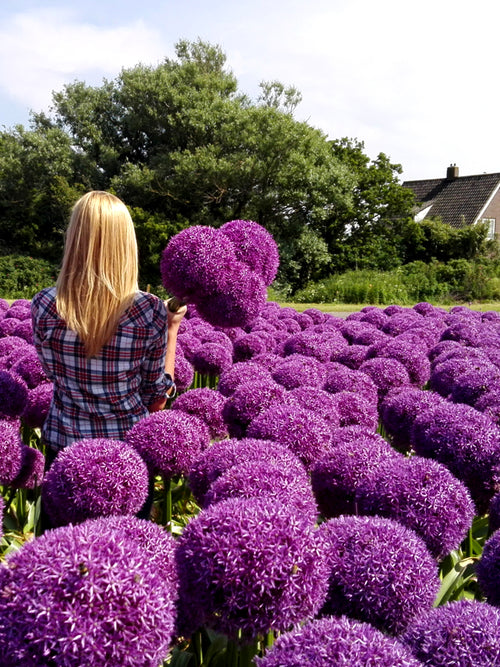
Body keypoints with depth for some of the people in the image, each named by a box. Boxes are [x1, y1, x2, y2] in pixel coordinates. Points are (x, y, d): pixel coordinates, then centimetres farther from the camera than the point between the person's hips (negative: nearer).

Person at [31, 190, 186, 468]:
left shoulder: (44, 305, -13)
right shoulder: (150, 311, -18)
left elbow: (53, 373, 5)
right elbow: (157, 399, -7)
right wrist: (172, 329, 0)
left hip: (63, 443, 1)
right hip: (129, 443, -1)